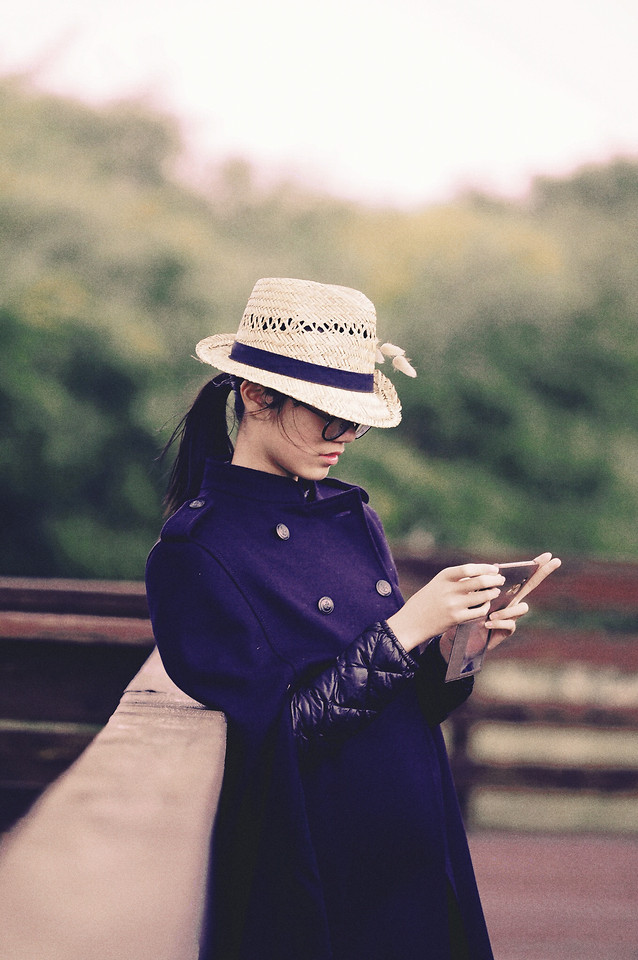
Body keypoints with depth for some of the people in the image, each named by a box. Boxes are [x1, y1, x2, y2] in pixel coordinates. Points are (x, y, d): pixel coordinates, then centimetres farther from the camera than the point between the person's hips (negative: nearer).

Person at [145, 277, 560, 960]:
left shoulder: (352, 514, 7)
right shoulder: (195, 552, -14)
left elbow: (410, 707, 11)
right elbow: (278, 733, -19)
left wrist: (454, 650, -9)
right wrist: (405, 630, -19)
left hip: (419, 849, 6)